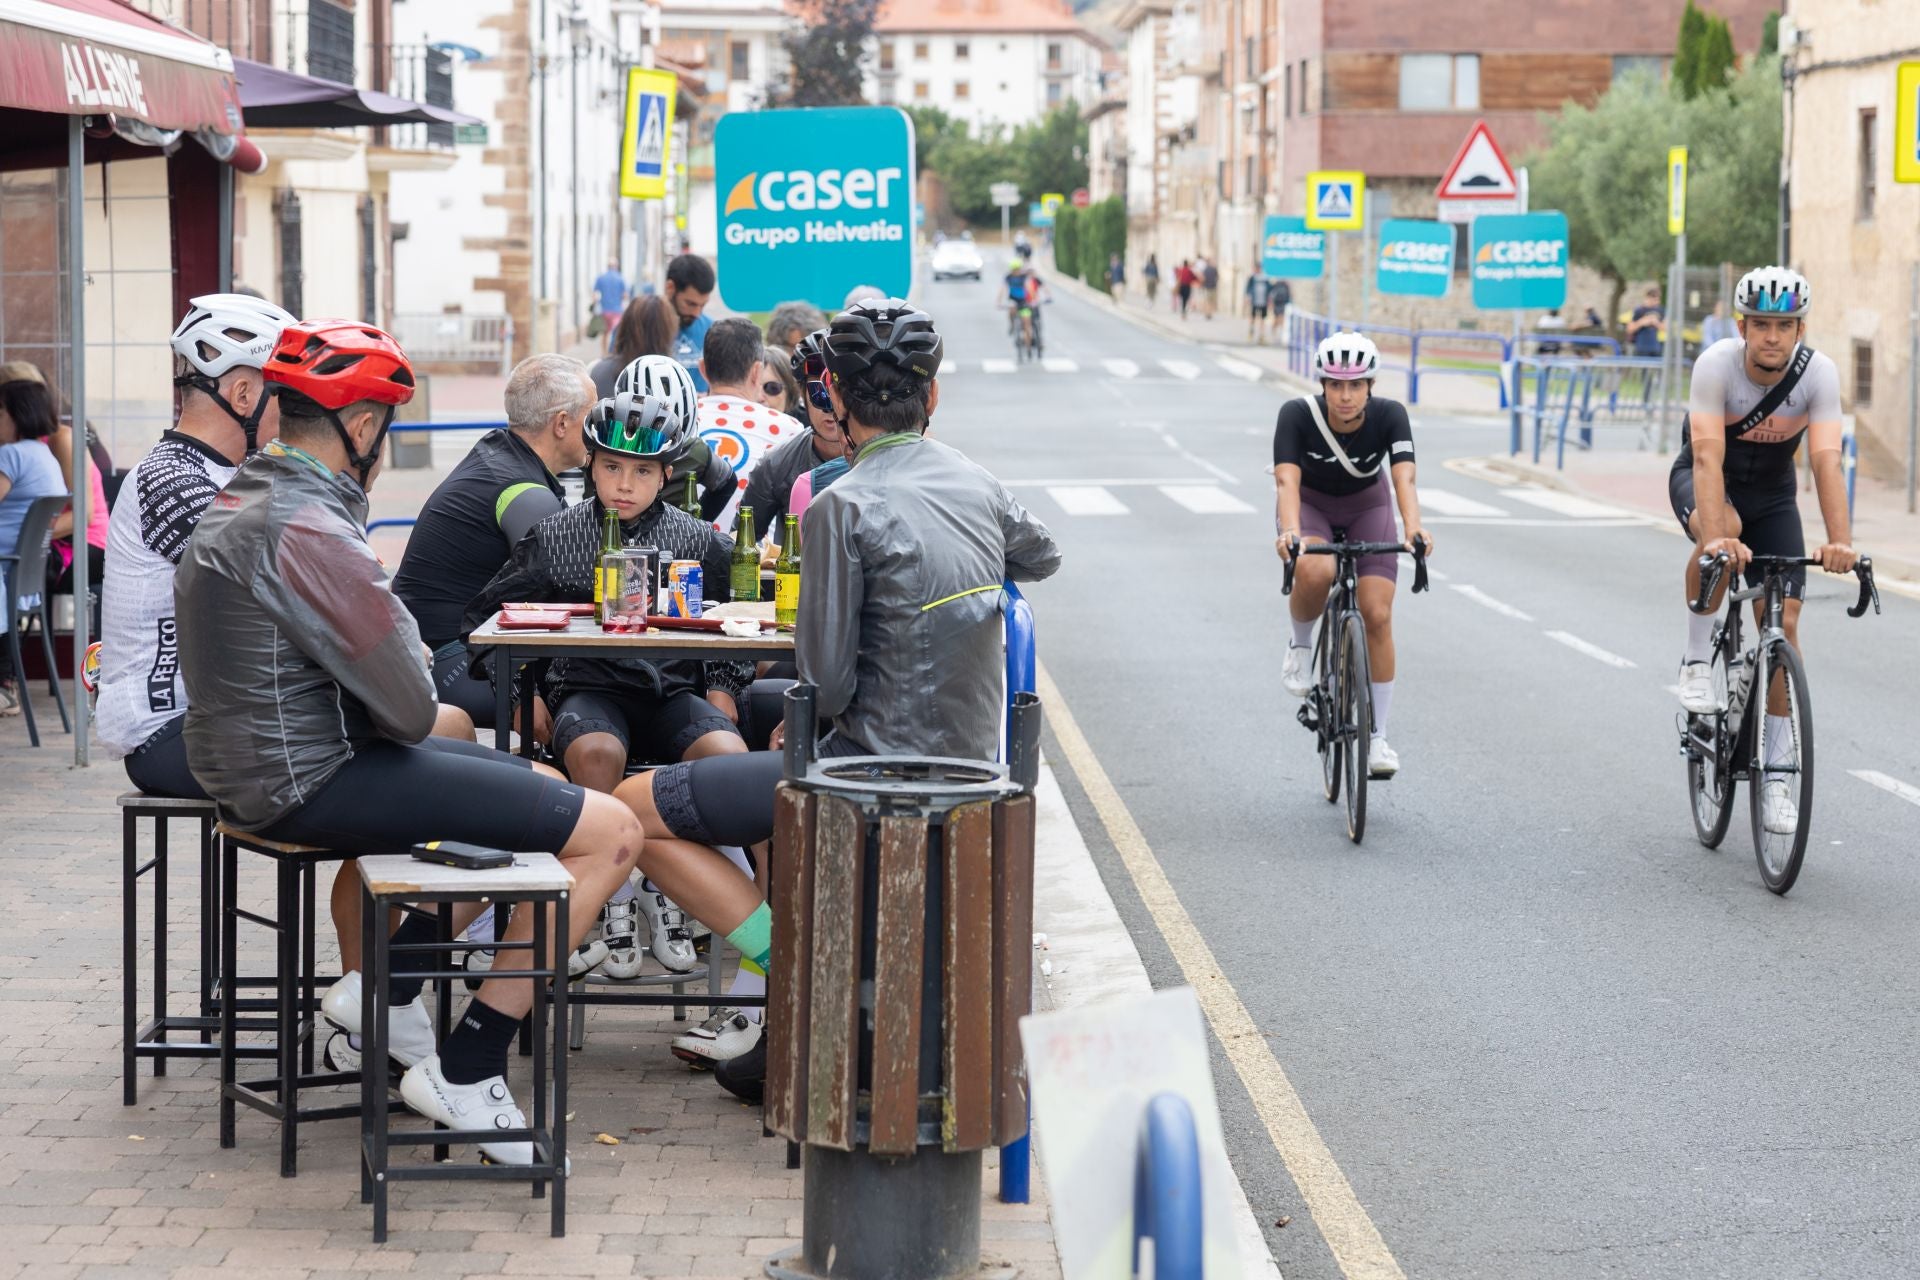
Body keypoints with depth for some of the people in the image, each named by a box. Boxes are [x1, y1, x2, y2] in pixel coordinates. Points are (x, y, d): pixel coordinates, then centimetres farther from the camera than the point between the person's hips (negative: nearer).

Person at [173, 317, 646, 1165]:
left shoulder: (242, 501, 12)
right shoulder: (308, 530, -21)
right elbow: (407, 711, -18)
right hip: (308, 783, -11)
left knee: (546, 791, 25)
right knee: (611, 832, -11)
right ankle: (465, 1071, -7)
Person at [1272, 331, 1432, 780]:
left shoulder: (1389, 415, -27)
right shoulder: (1297, 415, -30)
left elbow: (1404, 478, -38)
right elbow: (1287, 480, -39)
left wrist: (1414, 527, -57)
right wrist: (1290, 532, -58)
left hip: (1367, 506, 1)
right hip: (1310, 504, -1)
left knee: (1377, 615, -12)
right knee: (1314, 572, -36)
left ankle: (1377, 737, -1)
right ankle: (1301, 646, -4)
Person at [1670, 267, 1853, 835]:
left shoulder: (1818, 373, -24)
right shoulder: (1717, 364, -29)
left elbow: (1826, 460, -32)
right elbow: (1708, 457, -38)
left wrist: (1840, 541, -46)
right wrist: (1716, 535, -52)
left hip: (1771, 494, 2)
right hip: (1703, 481, -2)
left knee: (1783, 623, -8)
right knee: (1721, 532, -38)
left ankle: (1777, 772, 1)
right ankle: (1697, 661, -16)